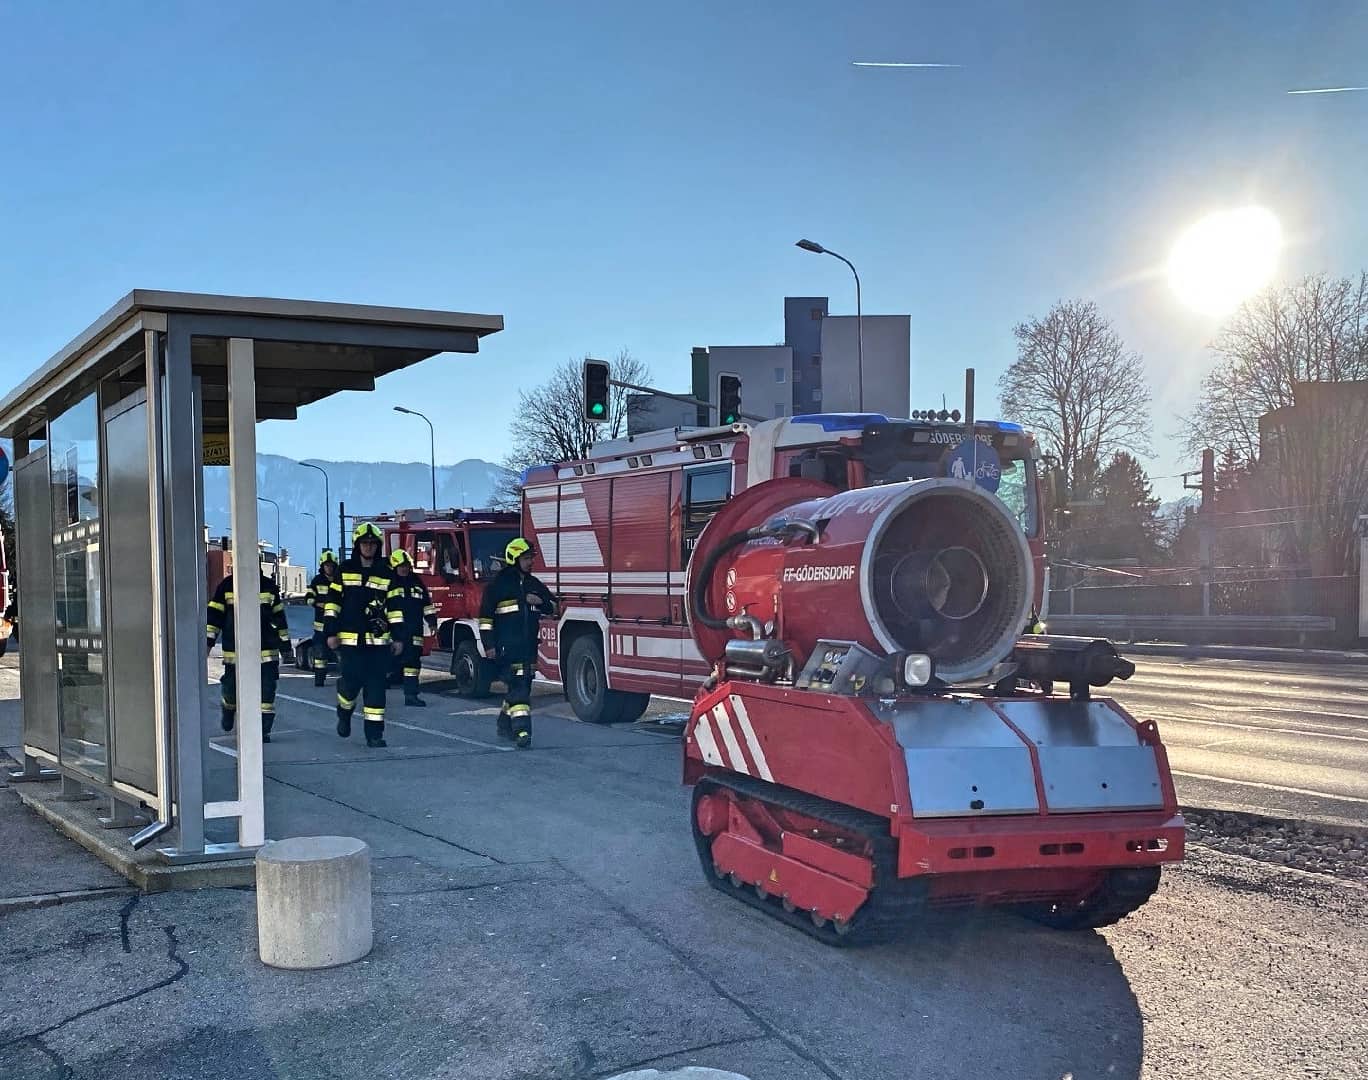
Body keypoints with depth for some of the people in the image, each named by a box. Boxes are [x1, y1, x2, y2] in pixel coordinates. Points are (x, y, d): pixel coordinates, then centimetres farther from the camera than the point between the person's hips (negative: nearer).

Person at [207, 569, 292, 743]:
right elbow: (214, 615, 3)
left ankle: (264, 730, 4)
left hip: (266, 650, 1)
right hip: (234, 649, -1)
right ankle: (229, 709, 39)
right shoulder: (227, 585, 1)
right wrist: (208, 641, -4)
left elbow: (279, 616, 15)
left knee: (267, 689, -5)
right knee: (231, 688, 4)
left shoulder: (269, 586, 8)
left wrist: (285, 644, 15)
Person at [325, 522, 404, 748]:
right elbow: (332, 602, 5)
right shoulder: (345, 570, 5)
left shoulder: (387, 574, 8)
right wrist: (331, 632, -1)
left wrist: (397, 637, 5)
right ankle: (344, 713, 28)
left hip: (378, 640, 1)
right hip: (350, 639, -1)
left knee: (376, 685, -1)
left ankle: (374, 732, 3)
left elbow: (394, 607, 9)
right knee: (351, 682, -3)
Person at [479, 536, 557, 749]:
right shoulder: (499, 584, -3)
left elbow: (553, 607, 22)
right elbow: (485, 615, -4)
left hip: (529, 647, 7)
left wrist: (540, 602, -1)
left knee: (520, 687, 13)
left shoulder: (534, 585, 14)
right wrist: (489, 644, -10)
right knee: (518, 688, -15)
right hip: (508, 648, -7)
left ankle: (505, 725, 28)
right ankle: (521, 731, -19)